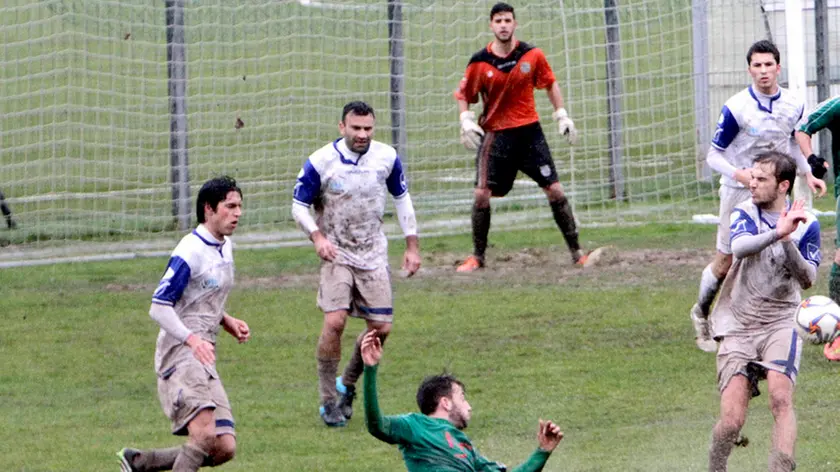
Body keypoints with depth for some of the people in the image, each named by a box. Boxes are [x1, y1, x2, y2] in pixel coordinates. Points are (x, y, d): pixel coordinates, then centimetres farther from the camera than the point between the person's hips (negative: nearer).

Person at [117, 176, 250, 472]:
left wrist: (226, 321, 12)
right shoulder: (190, 252, -12)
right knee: (204, 434, -26)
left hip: (204, 359, 9)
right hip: (181, 356, -9)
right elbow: (158, 307, -15)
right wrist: (192, 339, -27)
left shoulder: (224, 246, 16)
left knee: (224, 448, 0)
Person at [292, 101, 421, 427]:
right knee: (334, 321, -20)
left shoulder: (387, 157, -2)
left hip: (373, 255, 4)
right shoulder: (321, 162, -12)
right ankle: (328, 400, -7)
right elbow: (299, 205, -5)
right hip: (336, 254, -4)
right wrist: (317, 236, -23)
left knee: (381, 328, -1)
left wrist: (412, 246, 7)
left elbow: (402, 199, 11)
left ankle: (347, 384, 24)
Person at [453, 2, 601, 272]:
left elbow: (550, 84, 12)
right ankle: (477, 257, 6)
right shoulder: (479, 63, -6)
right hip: (495, 134, -1)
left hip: (529, 131, 1)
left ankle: (577, 253, 4)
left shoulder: (532, 56, -3)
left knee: (555, 190, -3)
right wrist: (466, 121, -11)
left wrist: (561, 115, 8)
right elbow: (463, 95, 5)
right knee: (482, 194, -9)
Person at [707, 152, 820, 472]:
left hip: (781, 322, 0)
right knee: (731, 421, -9)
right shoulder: (744, 214, 0)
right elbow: (739, 247, -22)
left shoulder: (806, 224, 2)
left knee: (781, 398, -24)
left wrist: (788, 241, -22)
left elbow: (808, 279, -7)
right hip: (738, 325, 0)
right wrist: (777, 233, -38)